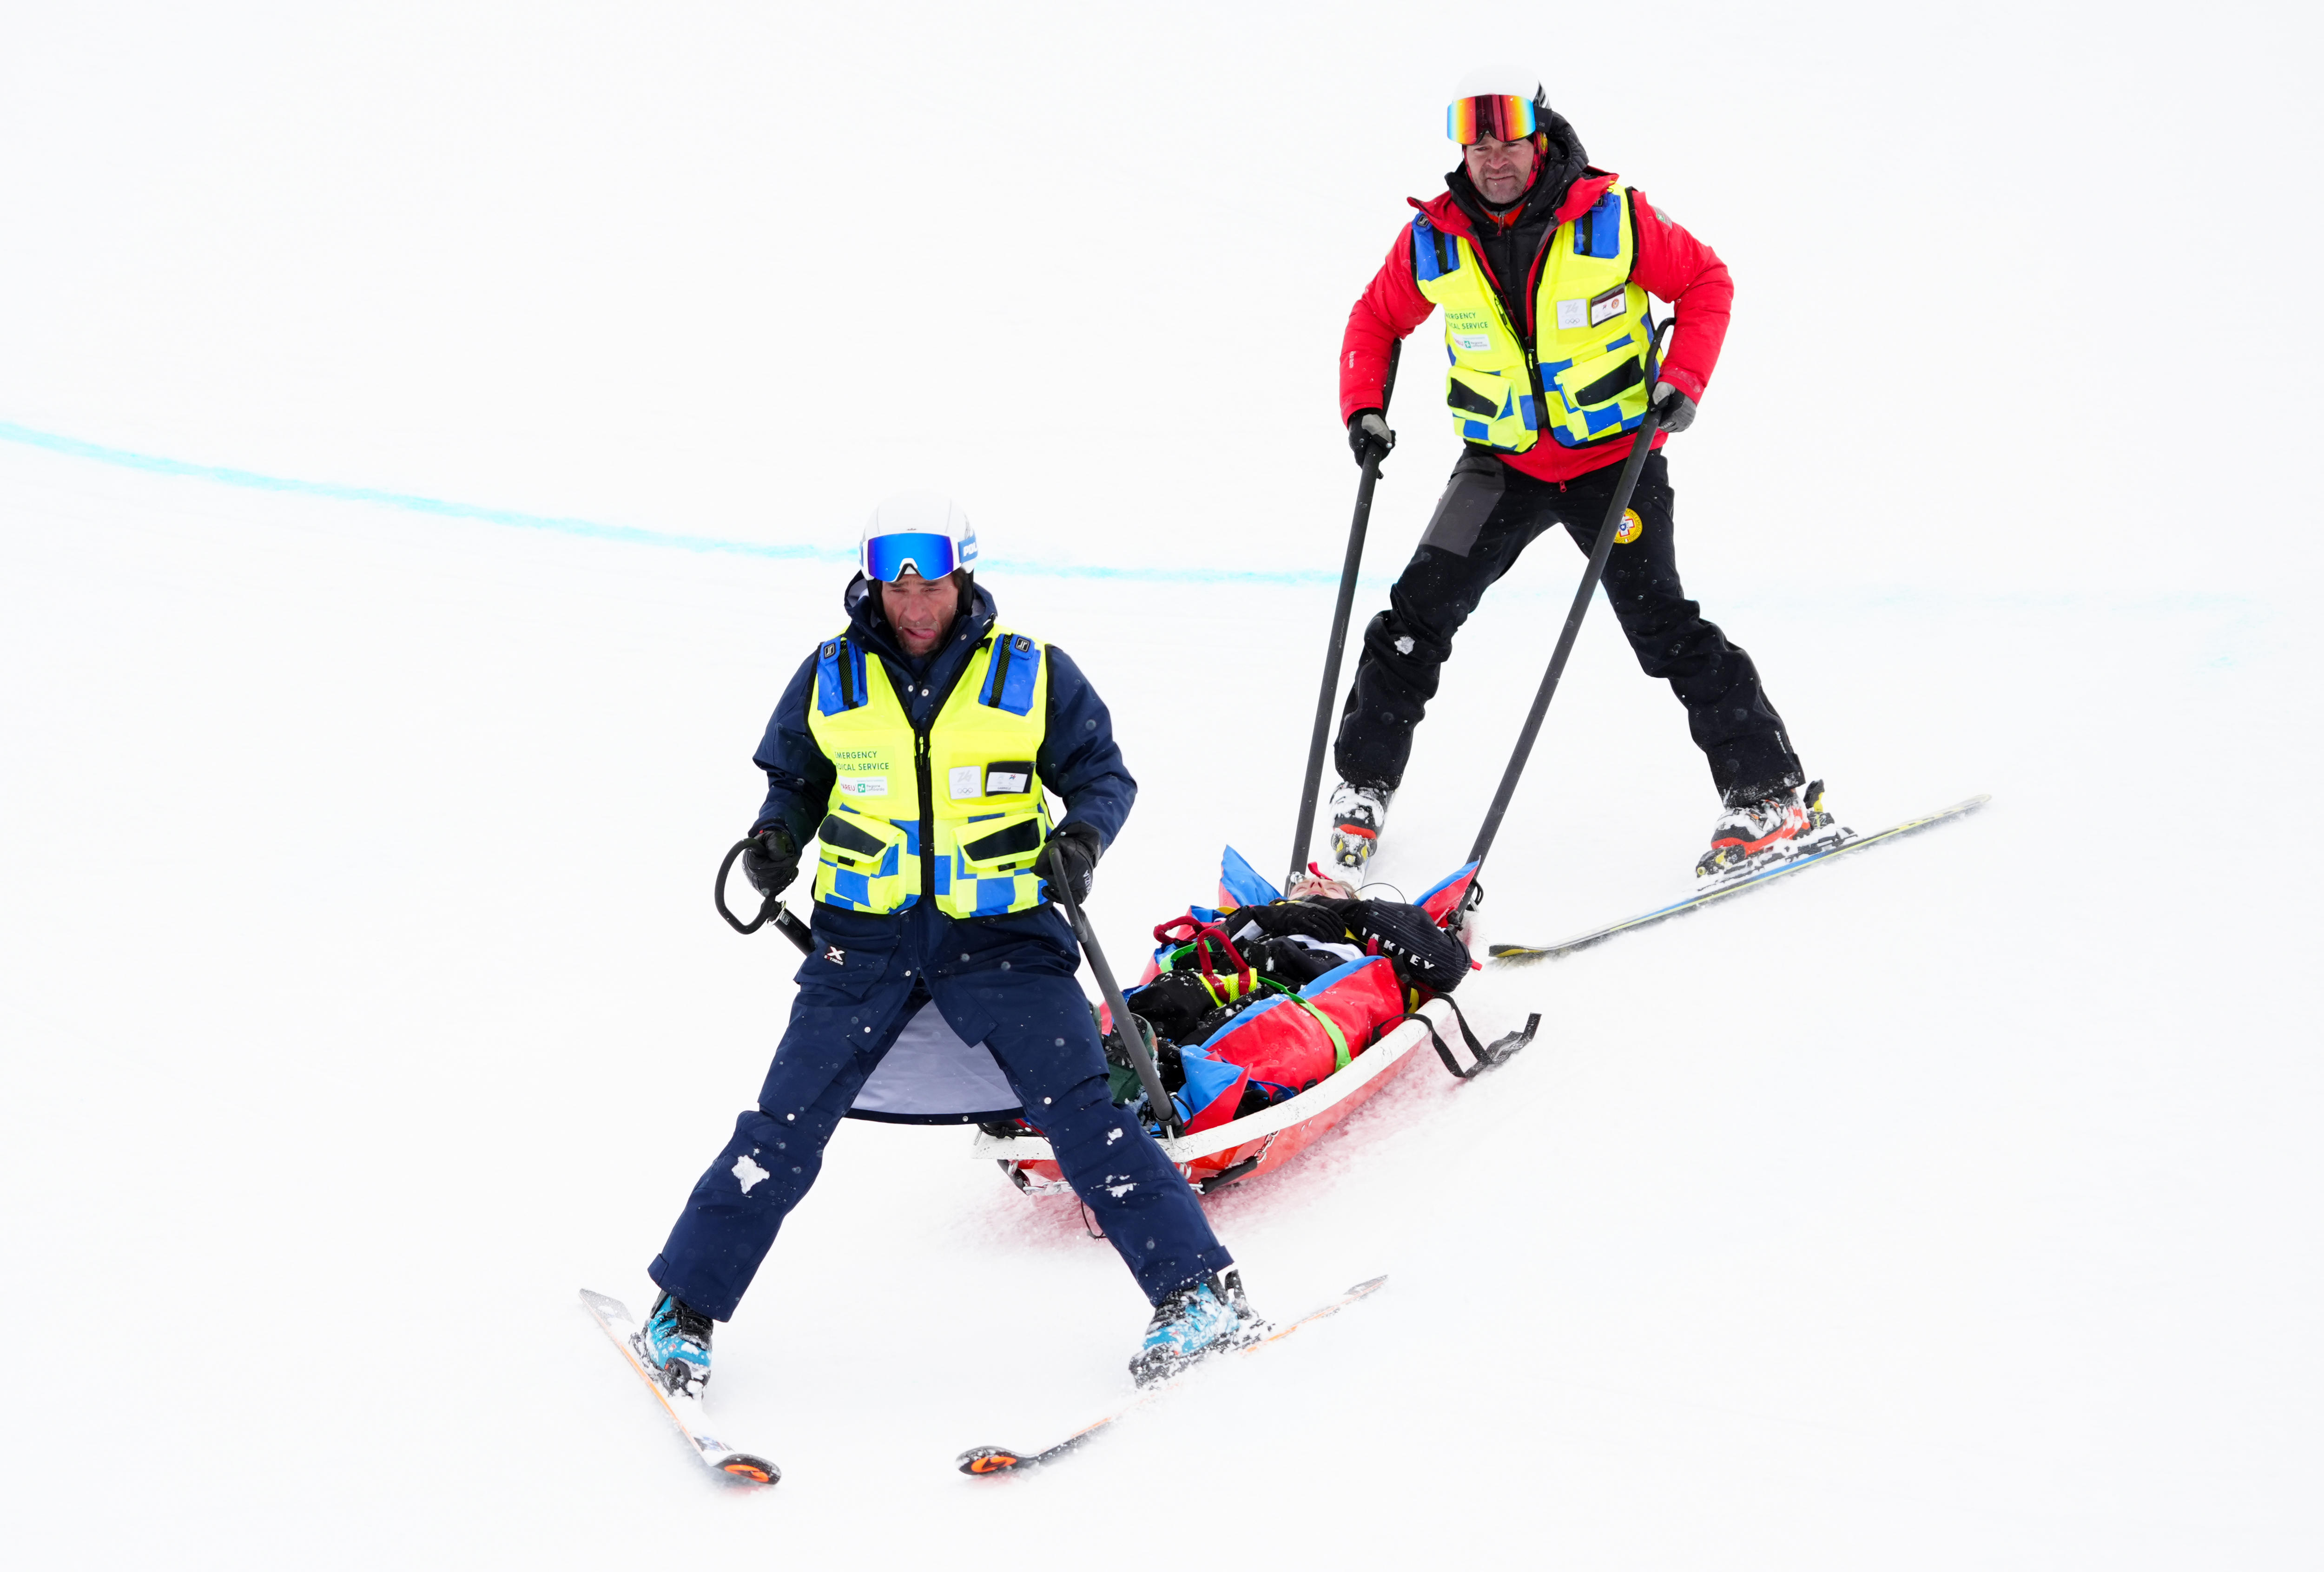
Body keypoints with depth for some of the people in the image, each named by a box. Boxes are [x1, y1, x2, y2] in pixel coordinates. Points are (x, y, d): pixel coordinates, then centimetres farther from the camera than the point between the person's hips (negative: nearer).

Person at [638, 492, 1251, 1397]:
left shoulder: (1032, 676, -2)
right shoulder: (829, 679, 3)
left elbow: (1103, 774, 7)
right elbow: (794, 780, 17)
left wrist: (1083, 836, -14)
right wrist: (778, 836, -4)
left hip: (1002, 940, -1)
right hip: (864, 941, 1)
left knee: (1082, 1114, -12)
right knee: (783, 1132, -2)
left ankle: (1201, 1290, -8)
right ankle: (685, 1306, 12)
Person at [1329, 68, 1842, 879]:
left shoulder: (1612, 217, -15)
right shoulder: (1432, 241, -7)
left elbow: (1706, 281, -3)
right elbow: (1376, 319, 9)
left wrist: (1684, 378, -15)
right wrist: (1363, 408, -5)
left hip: (1614, 455, -3)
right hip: (1503, 462, 3)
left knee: (1662, 626, -9)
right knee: (1420, 611, -6)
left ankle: (1771, 793, -1)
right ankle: (1364, 783, 11)